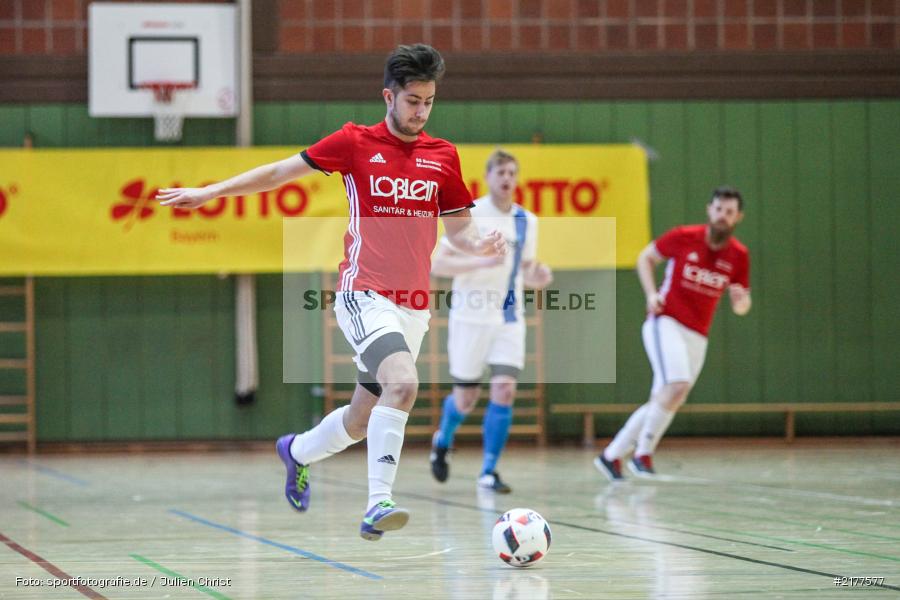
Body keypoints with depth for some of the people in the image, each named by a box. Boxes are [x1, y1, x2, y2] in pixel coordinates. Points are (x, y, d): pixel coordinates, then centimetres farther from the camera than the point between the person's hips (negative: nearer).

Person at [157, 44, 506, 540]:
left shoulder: (443, 156, 8)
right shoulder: (356, 143, -1)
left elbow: (458, 229, 13)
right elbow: (281, 172, 5)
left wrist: (481, 245, -10)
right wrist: (208, 192, 3)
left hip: (413, 305, 5)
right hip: (363, 293, -5)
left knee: (361, 422, 12)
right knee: (403, 383, -30)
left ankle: (297, 451, 44)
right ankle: (378, 504, -33)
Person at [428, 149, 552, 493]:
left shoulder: (527, 221, 7)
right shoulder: (468, 215, -7)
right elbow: (438, 265, -12)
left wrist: (537, 277, -6)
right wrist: (481, 261, -25)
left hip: (509, 320, 3)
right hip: (470, 318, -3)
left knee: (504, 392, -12)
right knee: (465, 400, 5)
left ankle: (489, 472, -2)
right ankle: (443, 442, 38)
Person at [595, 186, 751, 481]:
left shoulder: (739, 256, 2)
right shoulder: (684, 237, -7)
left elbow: (741, 308, 9)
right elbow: (646, 258, 8)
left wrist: (740, 299, -15)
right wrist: (651, 294, -7)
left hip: (696, 336, 5)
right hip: (665, 322, -5)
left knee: (659, 403, 6)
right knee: (677, 386, -25)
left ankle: (612, 456, 19)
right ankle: (643, 455, -12)